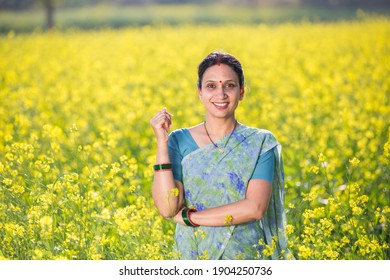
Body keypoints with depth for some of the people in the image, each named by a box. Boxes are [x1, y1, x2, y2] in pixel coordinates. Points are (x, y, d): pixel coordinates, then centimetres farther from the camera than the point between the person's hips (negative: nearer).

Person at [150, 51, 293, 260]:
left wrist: (188, 216, -14)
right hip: (195, 258, 1)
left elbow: (255, 207, -14)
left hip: (248, 258, -1)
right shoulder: (179, 141, 1)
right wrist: (162, 143, -14)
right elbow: (167, 208, -10)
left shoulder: (261, 143, -3)